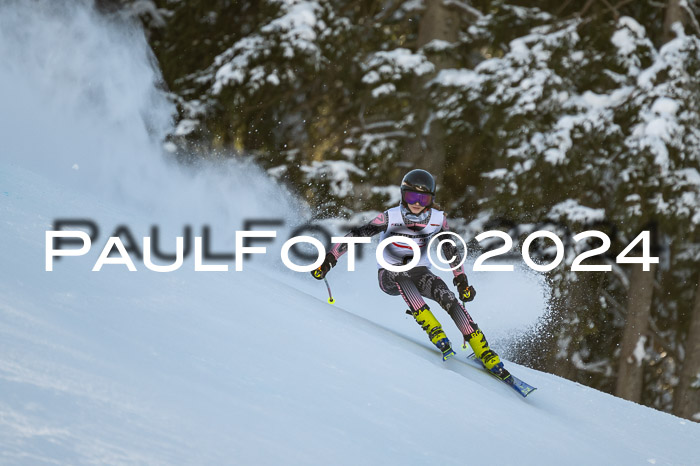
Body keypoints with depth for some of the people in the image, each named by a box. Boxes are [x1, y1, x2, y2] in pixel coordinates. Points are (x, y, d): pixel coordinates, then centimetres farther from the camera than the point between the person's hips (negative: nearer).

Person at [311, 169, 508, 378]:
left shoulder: (438, 219, -9)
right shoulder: (391, 217, -17)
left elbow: (450, 249, 7)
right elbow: (356, 235, -16)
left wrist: (461, 280, 4)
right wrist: (329, 259, -23)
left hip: (419, 273, 2)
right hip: (389, 276, -2)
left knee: (447, 296, -28)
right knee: (401, 275, -39)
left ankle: (486, 355, -33)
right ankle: (434, 331, -46)